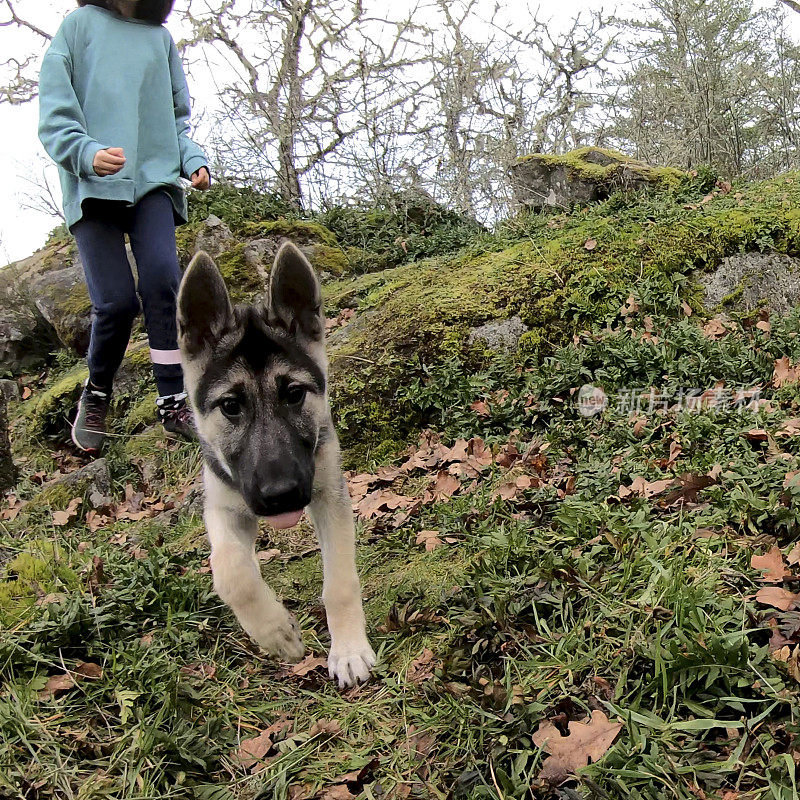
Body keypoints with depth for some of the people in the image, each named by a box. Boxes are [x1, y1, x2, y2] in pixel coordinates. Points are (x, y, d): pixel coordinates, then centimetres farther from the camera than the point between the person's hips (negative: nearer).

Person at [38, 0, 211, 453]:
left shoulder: (161, 37, 18)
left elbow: (179, 117, 24)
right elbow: (55, 115, 0)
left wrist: (194, 160, 4)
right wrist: (88, 153, -19)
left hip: (154, 181, 2)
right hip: (93, 187, -2)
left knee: (162, 279, -19)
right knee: (116, 301, -11)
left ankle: (174, 402, -13)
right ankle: (97, 395, 14)